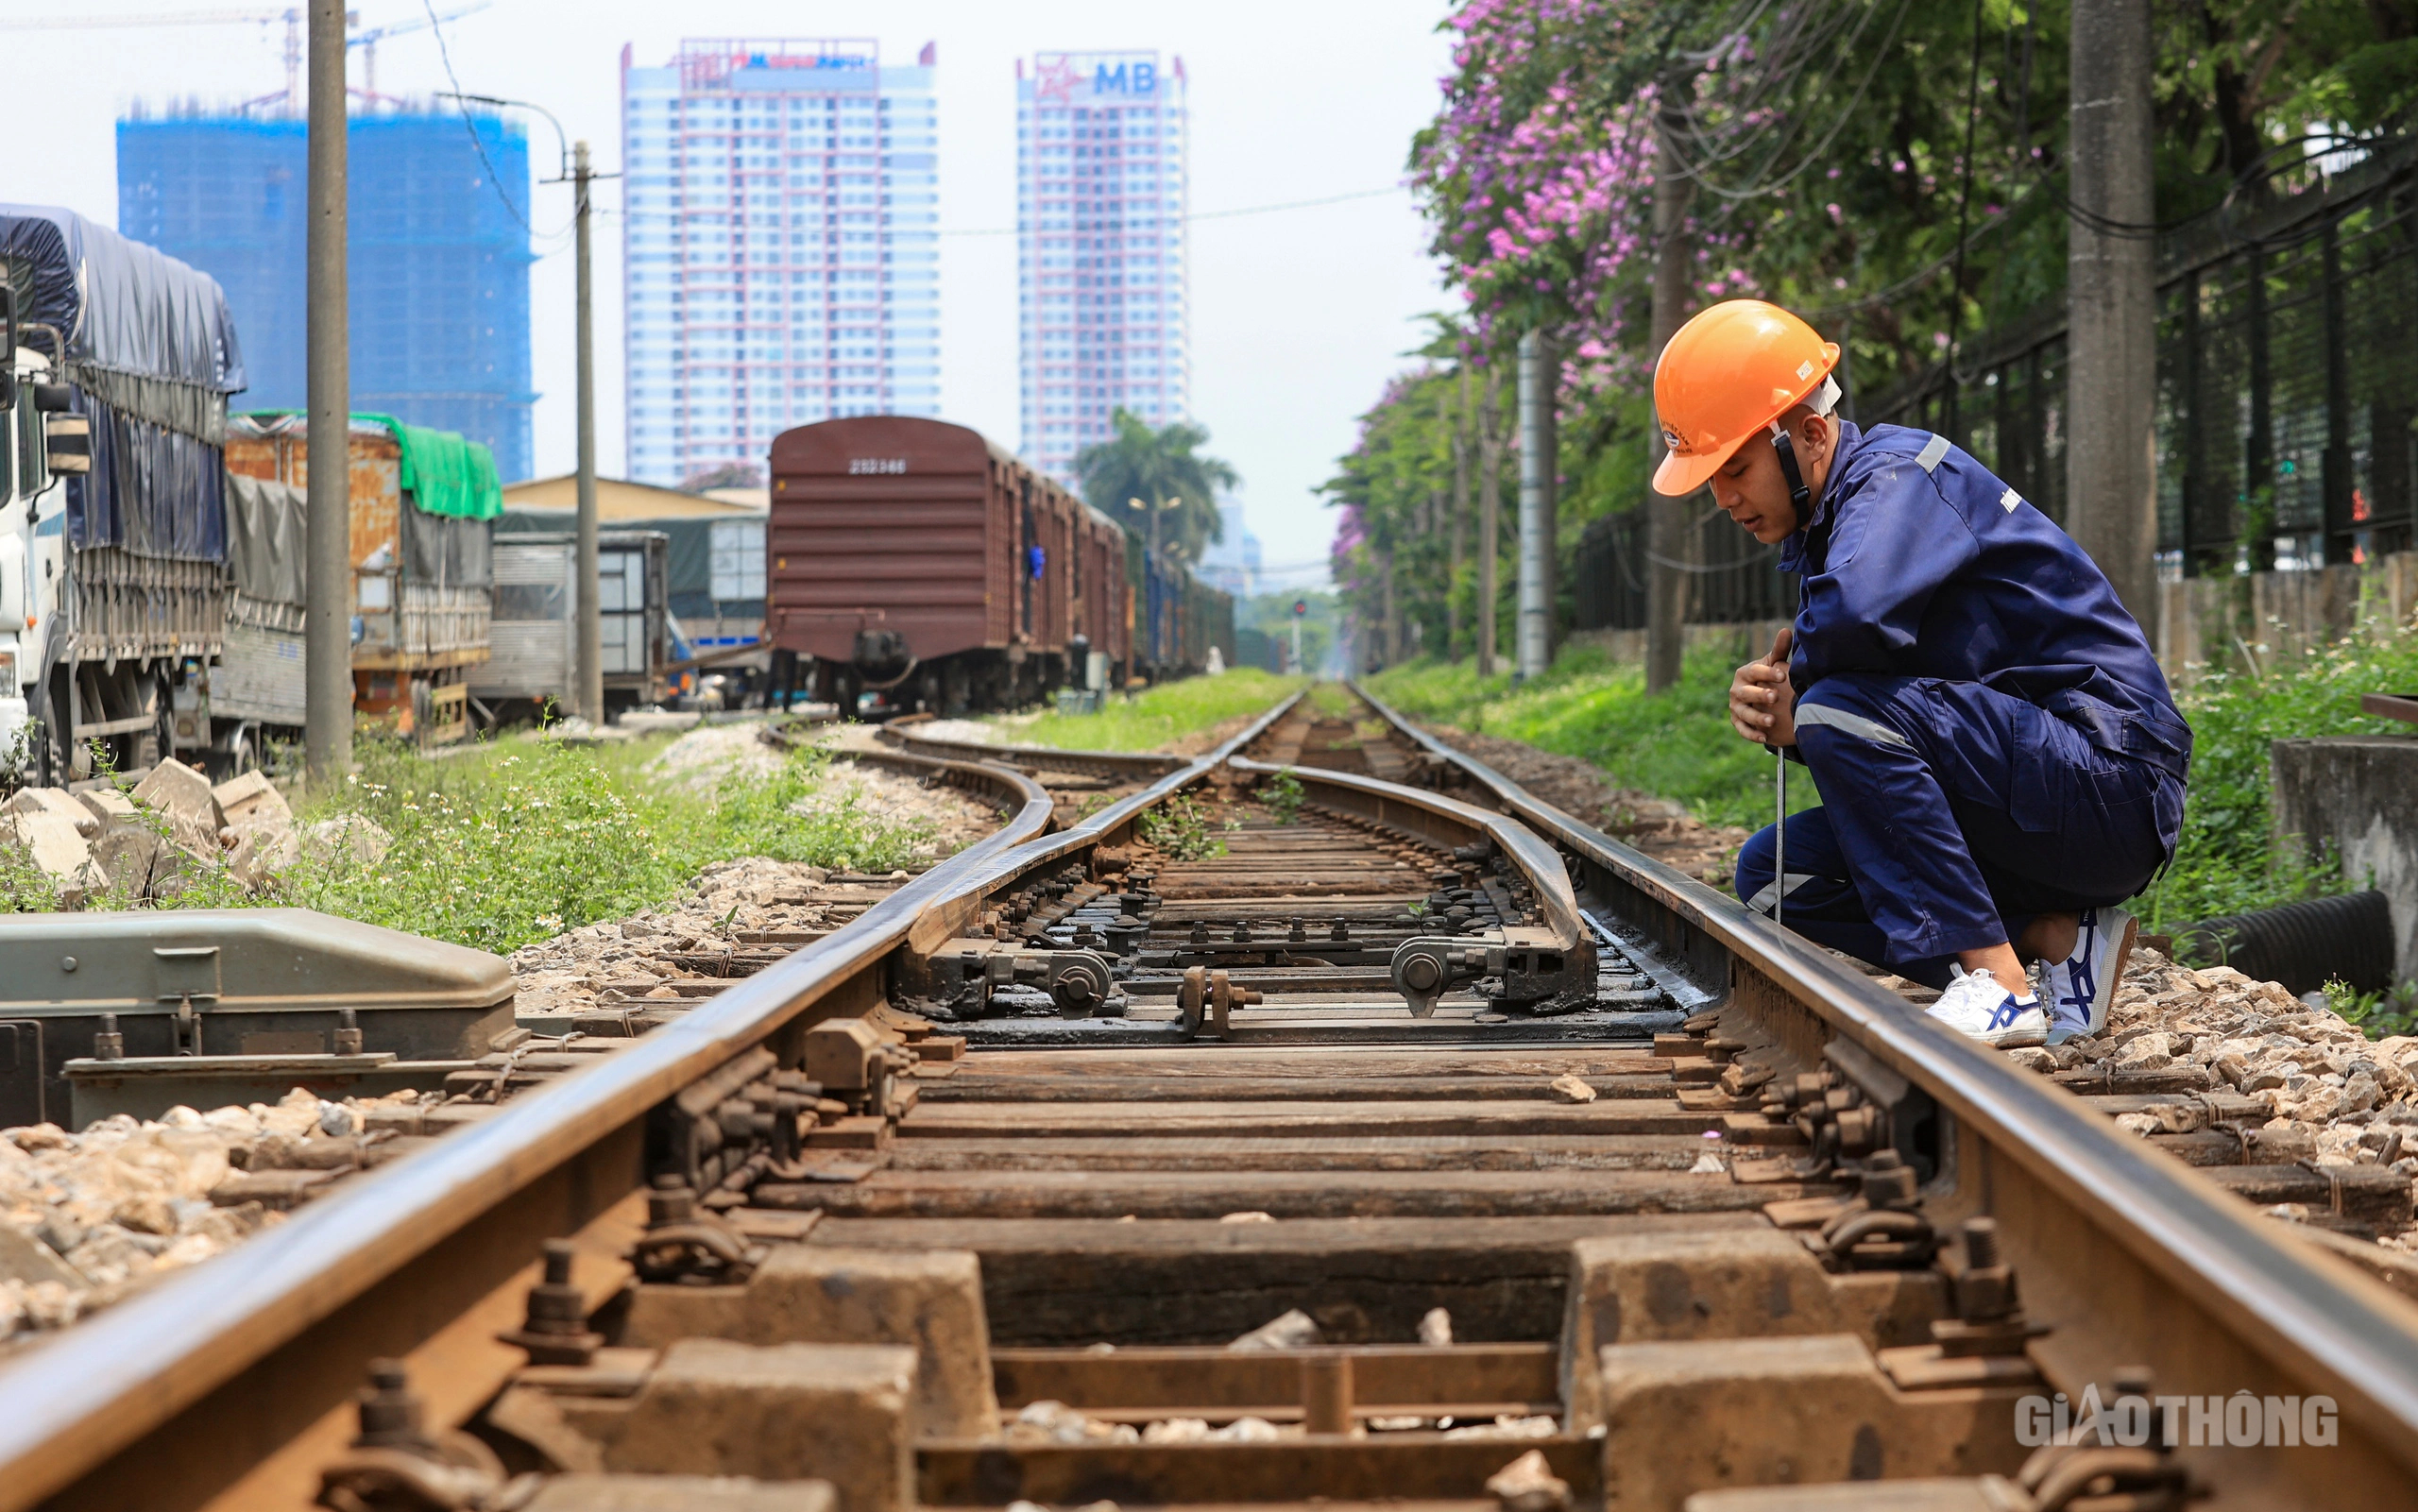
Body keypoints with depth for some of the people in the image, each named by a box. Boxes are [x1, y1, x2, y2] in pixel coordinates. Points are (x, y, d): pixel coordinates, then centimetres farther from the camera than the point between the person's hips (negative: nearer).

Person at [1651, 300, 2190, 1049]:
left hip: (2112, 781, -10)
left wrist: (1799, 679, -16)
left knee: (1844, 710, -27)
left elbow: (1857, 611, -37)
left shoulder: (1902, 474, -15)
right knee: (1772, 872, 7)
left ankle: (1996, 984, -23)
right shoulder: (1824, 527, 14)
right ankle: (2058, 937, 0)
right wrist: (1769, 707, -7)